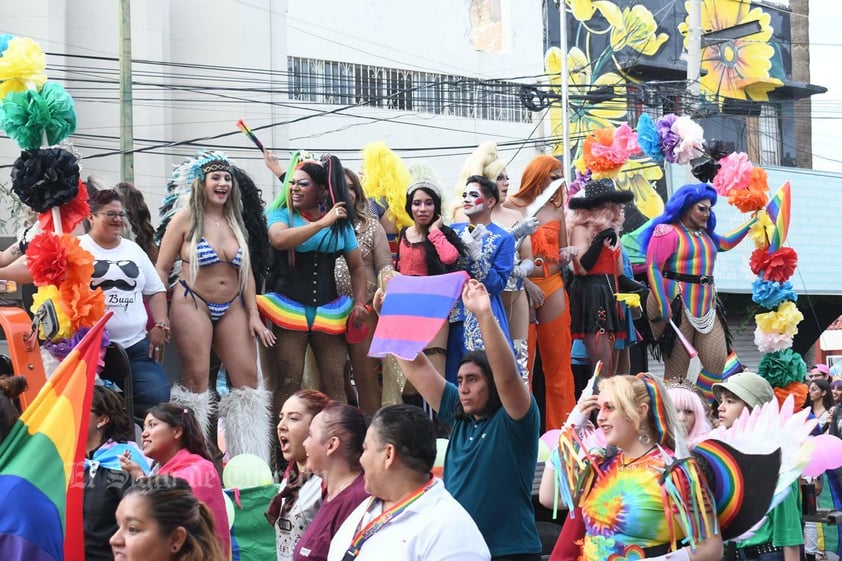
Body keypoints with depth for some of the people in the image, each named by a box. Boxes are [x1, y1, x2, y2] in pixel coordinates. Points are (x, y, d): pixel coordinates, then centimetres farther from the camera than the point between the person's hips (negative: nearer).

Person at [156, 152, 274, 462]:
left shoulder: (235, 221, 11)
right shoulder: (185, 219, -3)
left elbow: (246, 272, 12)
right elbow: (162, 269, -2)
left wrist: (254, 315, 5)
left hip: (232, 308, 5)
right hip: (193, 304, -5)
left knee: (248, 377, -1)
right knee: (196, 379, -8)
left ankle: (252, 463, 5)